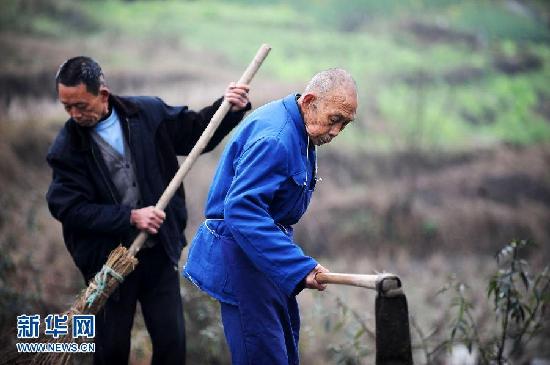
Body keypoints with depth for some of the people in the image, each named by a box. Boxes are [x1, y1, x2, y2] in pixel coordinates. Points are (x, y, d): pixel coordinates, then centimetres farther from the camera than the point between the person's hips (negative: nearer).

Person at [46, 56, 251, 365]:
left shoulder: (149, 112, -3)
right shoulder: (67, 148, -9)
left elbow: (196, 131, 11)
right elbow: (69, 208, -15)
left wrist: (230, 108, -5)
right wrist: (130, 217, -20)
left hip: (159, 252, 2)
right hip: (108, 259, -2)